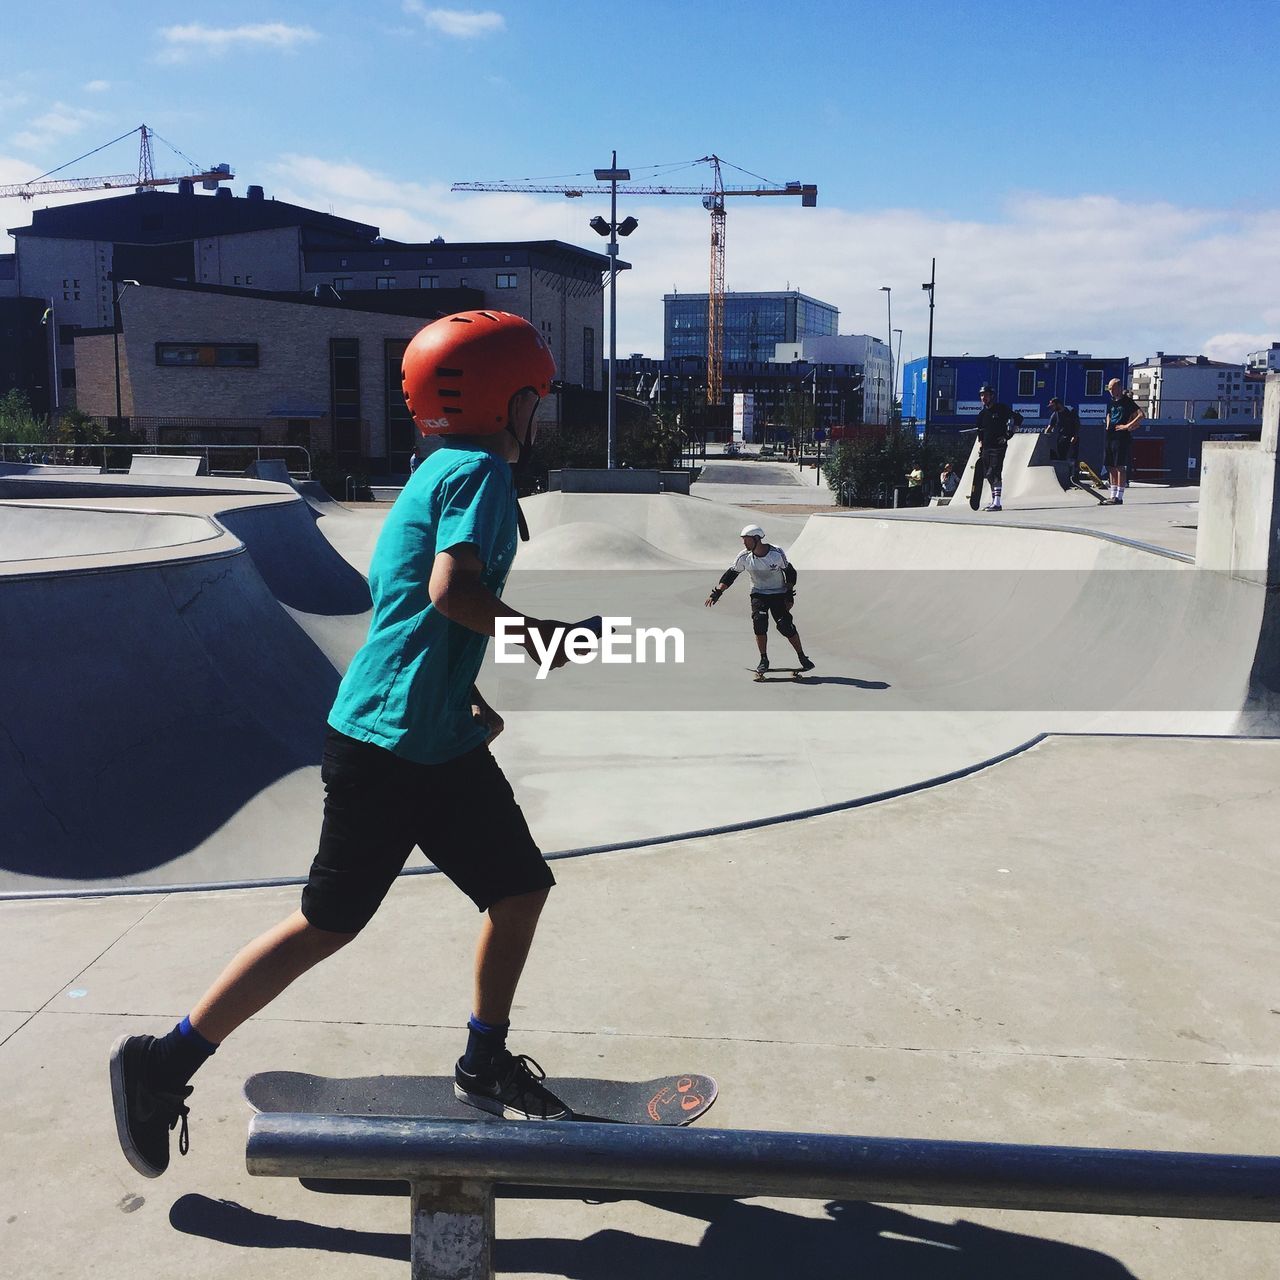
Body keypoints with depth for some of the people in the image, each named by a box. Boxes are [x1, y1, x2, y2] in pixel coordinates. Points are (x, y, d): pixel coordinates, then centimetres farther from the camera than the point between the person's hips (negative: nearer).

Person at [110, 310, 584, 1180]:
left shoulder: (443, 471, 17)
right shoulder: (480, 470, -12)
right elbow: (453, 590, -27)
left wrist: (473, 697, 22)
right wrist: (536, 636, -13)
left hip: (439, 739, 10)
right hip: (391, 743, -10)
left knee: (521, 889, 13)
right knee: (329, 924, 0)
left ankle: (486, 1066, 29)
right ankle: (165, 1063, 16)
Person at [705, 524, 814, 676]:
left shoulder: (777, 553, -17)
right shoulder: (744, 557, -10)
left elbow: (790, 572, -4)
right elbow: (730, 574, 0)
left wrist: (789, 595, -9)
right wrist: (716, 592, -6)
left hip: (778, 594, -2)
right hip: (758, 594, 2)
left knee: (786, 626, -13)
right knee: (759, 622, -20)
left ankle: (802, 657, 5)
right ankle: (764, 660, -5)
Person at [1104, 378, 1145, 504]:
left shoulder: (1127, 401, -6)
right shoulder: (1112, 402, 17)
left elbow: (1142, 416, -15)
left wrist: (1127, 426, -17)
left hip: (1122, 438, -8)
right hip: (1111, 437, 8)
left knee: (1120, 467, -9)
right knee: (1111, 467, 8)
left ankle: (1119, 497, -9)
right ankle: (1113, 496, 13)